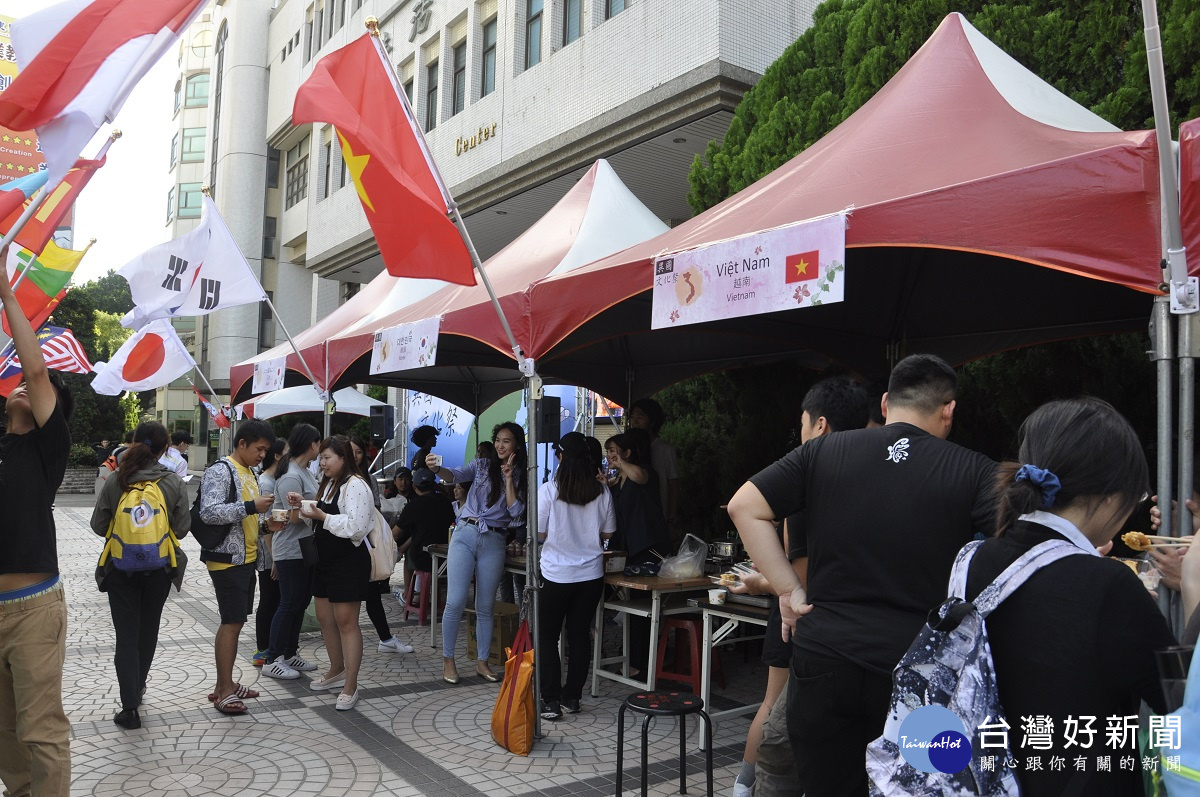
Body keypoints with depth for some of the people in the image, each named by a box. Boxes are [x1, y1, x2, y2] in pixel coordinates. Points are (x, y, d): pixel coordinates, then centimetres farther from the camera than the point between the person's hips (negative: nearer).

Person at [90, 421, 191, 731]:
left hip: (120, 567, -1)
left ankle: (130, 706, 0)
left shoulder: (115, 481, -10)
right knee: (148, 629, 20)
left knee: (126, 634, 5)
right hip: (159, 568, 1)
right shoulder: (173, 482, -11)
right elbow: (182, 528, -10)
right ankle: (138, 687, 38)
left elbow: (99, 525, -5)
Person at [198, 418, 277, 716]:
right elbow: (209, 513, -24)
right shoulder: (220, 471, -13)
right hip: (226, 559, -9)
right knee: (232, 622, -6)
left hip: (246, 558, 9)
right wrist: (251, 507, -25)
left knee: (234, 621, 14)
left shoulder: (249, 473, 15)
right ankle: (225, 691, 2)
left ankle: (224, 684, 23)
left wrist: (264, 522, 5)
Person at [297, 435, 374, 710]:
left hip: (349, 561, -10)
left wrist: (322, 516, -23)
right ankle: (337, 671, 34)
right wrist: (303, 505, 10)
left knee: (346, 621, -6)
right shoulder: (327, 484, 15)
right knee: (324, 618, 17)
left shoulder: (355, 486, -15)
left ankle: (350, 686, 1)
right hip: (325, 559, 10)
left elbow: (356, 527, -24)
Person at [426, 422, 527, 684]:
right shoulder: (481, 466, 7)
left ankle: (482, 662, 20)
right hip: (465, 534, -1)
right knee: (455, 601, -8)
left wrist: (509, 477, -6)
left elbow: (515, 511, -5)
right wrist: (437, 469, -32)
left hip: (493, 542, 1)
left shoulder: (521, 478, 9)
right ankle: (448, 660, 6)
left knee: (485, 607, 8)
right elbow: (455, 475, -11)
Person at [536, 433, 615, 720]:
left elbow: (539, 534, -8)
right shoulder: (602, 492, -5)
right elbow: (608, 533, 5)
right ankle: (572, 697, 21)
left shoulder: (549, 490, -14)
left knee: (547, 637, 9)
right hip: (591, 575, 3)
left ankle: (550, 701, 7)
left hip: (556, 575, -3)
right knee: (580, 635, 14)